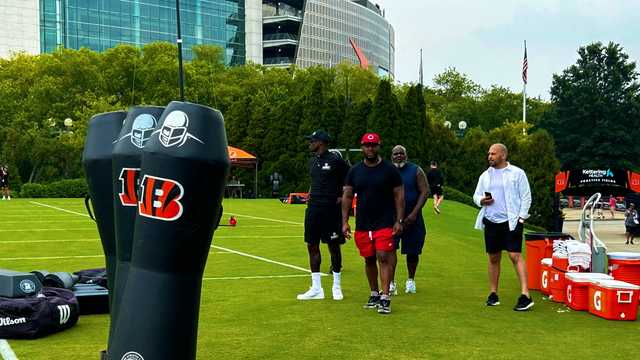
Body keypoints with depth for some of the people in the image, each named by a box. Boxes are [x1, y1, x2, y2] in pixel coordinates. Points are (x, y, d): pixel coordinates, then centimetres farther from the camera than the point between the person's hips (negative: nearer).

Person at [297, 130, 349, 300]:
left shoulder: (335, 160, -8)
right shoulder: (312, 161, 13)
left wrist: (342, 197, -9)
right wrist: (310, 195, 13)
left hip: (331, 209, -7)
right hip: (313, 208, 7)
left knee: (333, 246, 3)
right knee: (312, 245, 6)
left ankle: (336, 286, 17)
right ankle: (316, 288, 15)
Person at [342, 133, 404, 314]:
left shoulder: (390, 170, -1)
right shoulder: (355, 171, 7)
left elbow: (399, 196, 0)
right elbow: (347, 197, 9)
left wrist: (399, 221, -7)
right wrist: (345, 221, 2)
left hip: (385, 223, -3)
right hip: (362, 224, 4)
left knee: (384, 257, -12)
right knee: (369, 260, 11)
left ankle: (385, 298, -9)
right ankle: (374, 294, 26)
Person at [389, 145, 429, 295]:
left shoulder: (416, 170, 2)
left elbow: (425, 191, -4)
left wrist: (414, 213, -13)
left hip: (412, 217, 0)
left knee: (412, 251, 7)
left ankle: (410, 281, 26)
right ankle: (391, 283, 1)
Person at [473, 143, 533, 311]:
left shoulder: (517, 173, -1)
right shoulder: (485, 175, 13)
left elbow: (526, 197, -2)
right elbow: (476, 195, 15)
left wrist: (521, 218, -9)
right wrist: (481, 200, -8)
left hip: (511, 221, -5)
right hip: (491, 221, 5)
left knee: (515, 256, -13)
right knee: (493, 258, 10)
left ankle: (525, 296, -14)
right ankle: (493, 294, 19)